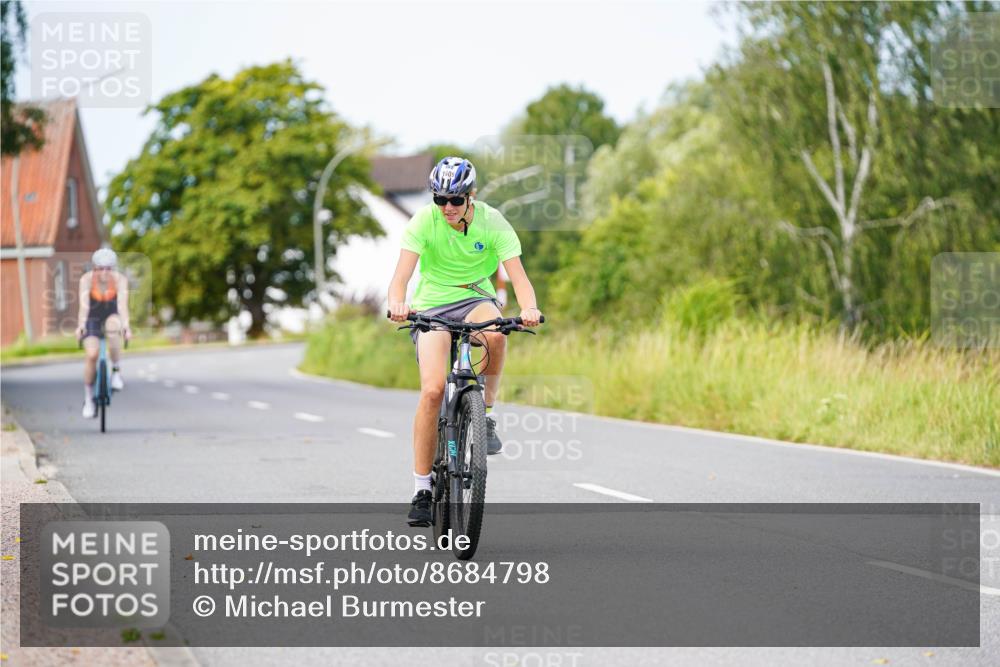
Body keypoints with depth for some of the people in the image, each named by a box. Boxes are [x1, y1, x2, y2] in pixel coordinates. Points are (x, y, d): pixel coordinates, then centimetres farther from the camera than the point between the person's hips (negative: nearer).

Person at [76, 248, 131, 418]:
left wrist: (125, 325, -50)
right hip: (92, 319, 0)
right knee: (92, 354, -20)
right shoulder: (87, 279, -22)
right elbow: (84, 304, -34)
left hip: (111, 316, 0)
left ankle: (116, 372, -19)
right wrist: (81, 325, -50)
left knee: (113, 327, -36)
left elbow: (122, 303, -34)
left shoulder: (120, 279, -21)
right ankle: (88, 399, -2)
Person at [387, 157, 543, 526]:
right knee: (433, 390, -20)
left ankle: (486, 414, -12)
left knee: (495, 334, -37)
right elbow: (401, 274, -24)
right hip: (432, 305, -1)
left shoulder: (492, 221, -13)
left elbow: (518, 274, -20)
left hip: (476, 299, 1)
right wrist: (397, 303, -46)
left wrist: (529, 308, -41)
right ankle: (421, 488, -9)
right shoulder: (424, 220, -15)